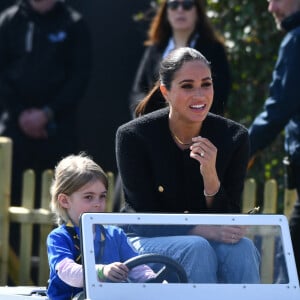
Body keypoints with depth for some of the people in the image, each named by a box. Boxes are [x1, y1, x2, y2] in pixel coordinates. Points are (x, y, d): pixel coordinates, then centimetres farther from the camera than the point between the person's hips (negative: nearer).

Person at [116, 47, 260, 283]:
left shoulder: (233, 137, -5)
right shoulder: (134, 137, -12)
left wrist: (211, 178, -25)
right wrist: (202, 231, -29)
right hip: (149, 243, -2)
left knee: (240, 248, -31)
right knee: (197, 249, -34)